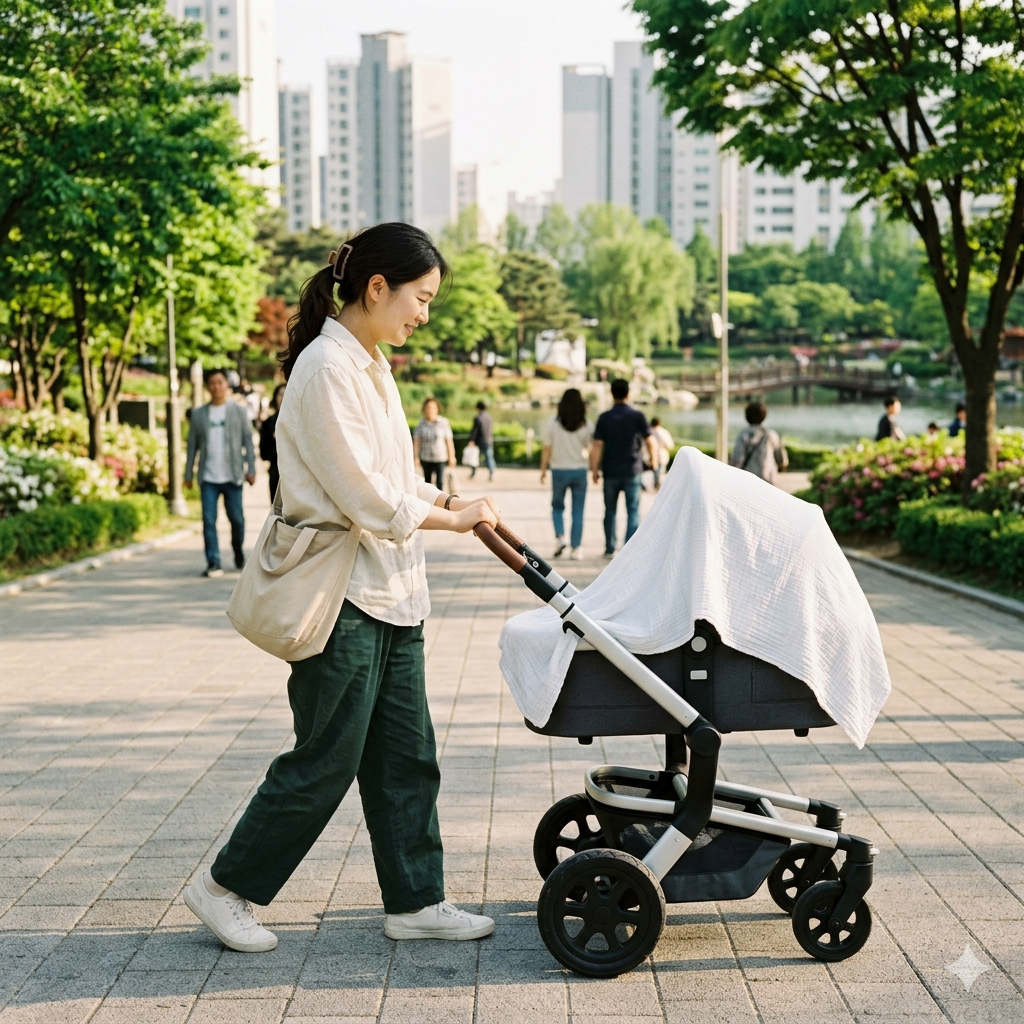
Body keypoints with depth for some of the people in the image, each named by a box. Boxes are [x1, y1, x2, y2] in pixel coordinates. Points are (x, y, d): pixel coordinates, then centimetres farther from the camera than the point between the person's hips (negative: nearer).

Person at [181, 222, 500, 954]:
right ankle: (226, 888, 16)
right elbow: (370, 501, -20)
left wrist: (459, 507, 2)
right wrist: (454, 518, -8)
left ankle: (416, 901, 21)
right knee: (325, 760, 0)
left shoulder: (370, 365, 13)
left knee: (406, 756, 12)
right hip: (342, 596, -9)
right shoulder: (327, 369, -18)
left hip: (390, 594, 9)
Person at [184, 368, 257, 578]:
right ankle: (213, 563, -4)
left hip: (232, 476, -1)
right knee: (209, 521, -6)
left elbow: (248, 441, 4)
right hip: (208, 478, 1)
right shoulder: (198, 414, 9)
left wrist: (251, 469, -4)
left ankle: (238, 550, 30)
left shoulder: (239, 411, 6)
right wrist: (188, 474, 6)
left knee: (236, 519, 3)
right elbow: (192, 445, 10)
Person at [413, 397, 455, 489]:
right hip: (425, 458, 2)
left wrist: (451, 456, 1)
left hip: (440, 457, -2)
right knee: (427, 481, 11)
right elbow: (416, 441, 2)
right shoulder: (421, 424, -1)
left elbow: (449, 440, 0)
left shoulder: (443, 423, -4)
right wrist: (416, 457, 0)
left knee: (440, 481, -10)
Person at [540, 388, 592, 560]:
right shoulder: (586, 426, -4)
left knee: (557, 506, 18)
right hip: (579, 471, 0)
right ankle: (575, 548, 6)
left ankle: (560, 536, -3)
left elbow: (547, 449, -4)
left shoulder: (553, 423, -6)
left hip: (559, 470, 0)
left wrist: (543, 469, 6)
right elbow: (590, 451, -4)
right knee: (578, 512, 6)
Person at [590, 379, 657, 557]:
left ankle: (609, 549, 18)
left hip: (611, 471, 1)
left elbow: (597, 445, -8)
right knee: (633, 512, 1)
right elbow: (649, 441, 2)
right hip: (632, 470, -1)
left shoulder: (604, 417, -3)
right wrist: (653, 457, 20)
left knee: (610, 511, 14)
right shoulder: (637, 416, -4)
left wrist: (594, 469, -4)